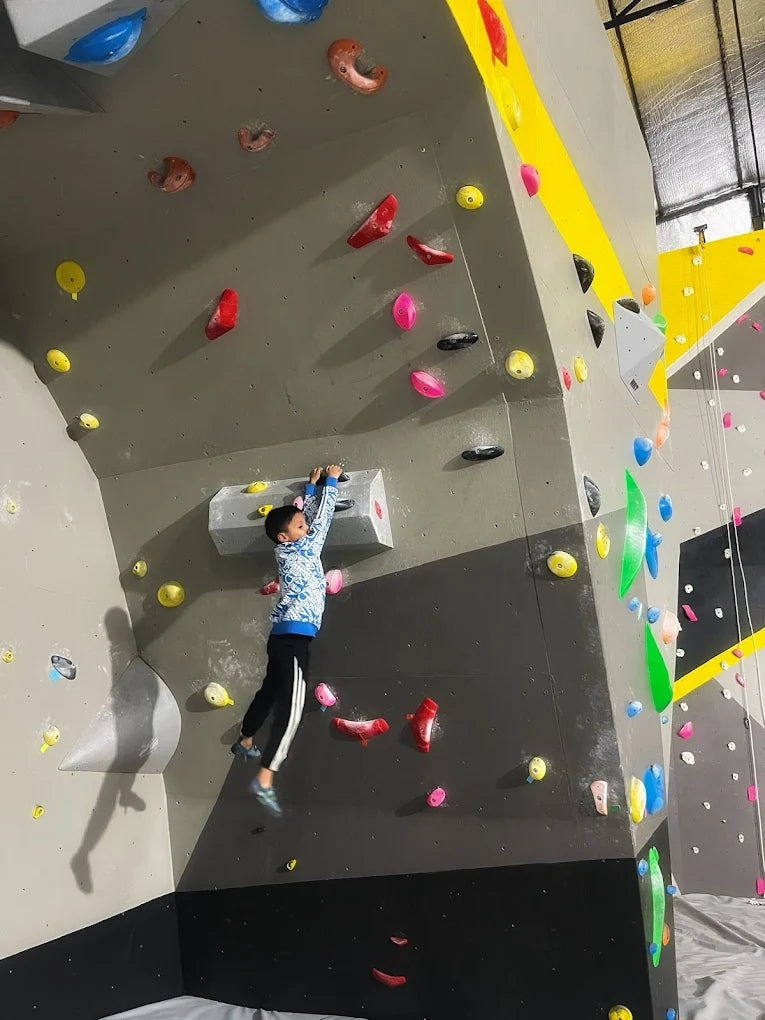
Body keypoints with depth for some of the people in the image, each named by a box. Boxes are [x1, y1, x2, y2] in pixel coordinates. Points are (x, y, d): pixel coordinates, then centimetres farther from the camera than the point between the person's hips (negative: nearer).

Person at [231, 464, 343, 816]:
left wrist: (311, 487, 34)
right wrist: (331, 482, 11)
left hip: (284, 635, 10)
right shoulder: (302, 551, -8)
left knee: (271, 691, 28)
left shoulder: (291, 550, 14)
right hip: (293, 637, -10)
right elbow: (323, 518, 0)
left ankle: (245, 742, 48)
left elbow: (309, 516, 28)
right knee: (291, 707, -15)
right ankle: (264, 779, -22)